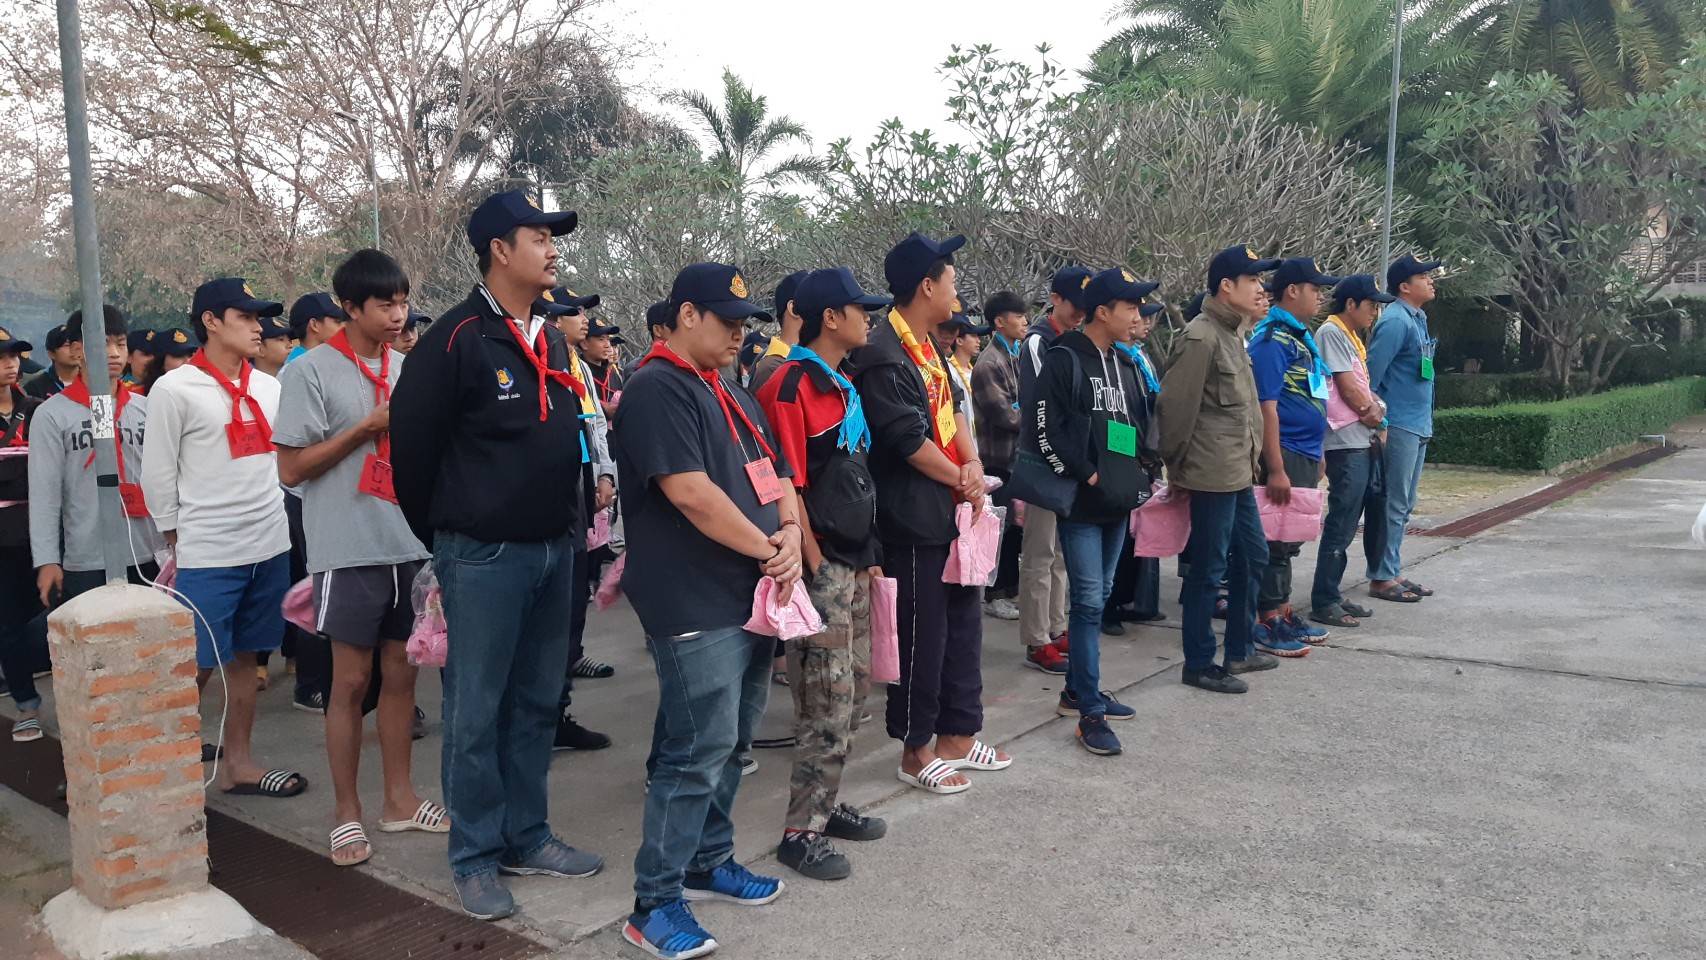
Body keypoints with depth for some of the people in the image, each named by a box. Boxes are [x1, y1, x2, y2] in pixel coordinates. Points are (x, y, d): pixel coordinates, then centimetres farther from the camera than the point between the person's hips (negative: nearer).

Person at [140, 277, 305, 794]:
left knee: (244, 657, 13)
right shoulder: (175, 389, -6)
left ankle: (238, 762, 24)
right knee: (196, 667, 0)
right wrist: (178, 543, 2)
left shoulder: (269, 388, 9)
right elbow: (158, 476, -3)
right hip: (207, 556, -5)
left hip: (270, 548, 5)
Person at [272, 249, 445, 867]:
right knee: (352, 681, 2)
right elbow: (291, 469, -10)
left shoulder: (407, 368, 9)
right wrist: (368, 427, -14)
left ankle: (399, 797, 24)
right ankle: (346, 811, 16)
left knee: (401, 672, 11)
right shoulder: (312, 371, -7)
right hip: (350, 549, -5)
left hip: (411, 544, 5)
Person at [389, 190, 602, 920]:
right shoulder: (456, 339, -12)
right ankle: (475, 856, 16)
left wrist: (568, 522, 15)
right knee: (476, 712, 3)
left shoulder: (552, 340, 12)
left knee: (537, 703, 14)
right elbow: (412, 442, -9)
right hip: (484, 555, -7)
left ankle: (525, 837, 27)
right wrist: (440, 537, 0)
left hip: (553, 549, 7)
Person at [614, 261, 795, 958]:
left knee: (729, 744, 17)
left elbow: (776, 475, 17)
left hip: (750, 597, 9)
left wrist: (791, 535, -4)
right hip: (695, 605, -9)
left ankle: (709, 862, 32)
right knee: (698, 751, -7)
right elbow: (690, 492, -21)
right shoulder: (656, 390, -12)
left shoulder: (732, 396, 18)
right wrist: (768, 548, -13)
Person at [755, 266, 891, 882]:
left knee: (852, 690, 15)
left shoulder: (844, 385, 15)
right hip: (821, 566, -9)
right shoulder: (792, 385, -13)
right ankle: (801, 832, 6)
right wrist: (816, 567, -17)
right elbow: (786, 486, -17)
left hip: (853, 564, 9)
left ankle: (824, 806, 27)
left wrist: (867, 555, 17)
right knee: (827, 702, -6)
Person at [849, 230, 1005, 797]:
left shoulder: (927, 347, 13)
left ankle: (958, 736, 28)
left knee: (963, 622, 15)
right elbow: (911, 440, -20)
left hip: (952, 511, 10)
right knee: (922, 635, 0)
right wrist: (962, 480, -6)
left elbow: (952, 411, 11)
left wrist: (973, 464, -8)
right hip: (915, 518, -10)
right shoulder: (883, 357, -18)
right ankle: (916, 752, 15)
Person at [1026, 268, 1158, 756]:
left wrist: (1140, 473, 8)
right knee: (1089, 601, -8)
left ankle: (1078, 691, 26)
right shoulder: (1064, 360, -10)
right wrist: (1086, 475, -14)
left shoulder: (1125, 365, 15)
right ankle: (1091, 712, -2)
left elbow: (1140, 425, 24)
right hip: (1081, 501, -8)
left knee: (1100, 595, 14)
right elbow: (1044, 429, -15)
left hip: (1119, 499, 8)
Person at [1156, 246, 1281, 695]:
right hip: (1214, 474, -10)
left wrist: (1250, 457, 18)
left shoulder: (1233, 333, 14)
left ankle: (1239, 650, 32)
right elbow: (1175, 405, -18)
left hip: (1239, 472, 10)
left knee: (1253, 555, 18)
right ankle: (1199, 665, 11)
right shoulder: (1201, 337, -17)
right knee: (1209, 569, -1)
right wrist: (1177, 467, -9)